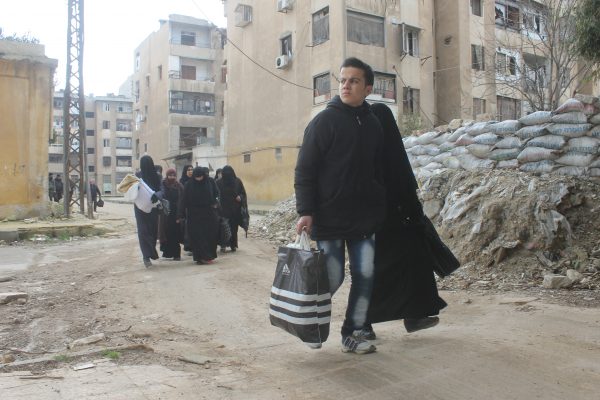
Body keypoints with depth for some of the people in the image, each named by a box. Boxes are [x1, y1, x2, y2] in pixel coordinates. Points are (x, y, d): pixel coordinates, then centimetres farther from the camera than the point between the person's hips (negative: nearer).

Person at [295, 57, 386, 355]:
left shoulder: (373, 125, 10)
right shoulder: (324, 121, -5)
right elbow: (304, 170, -9)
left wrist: (380, 207, 16)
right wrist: (305, 212, -16)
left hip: (364, 219, 5)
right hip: (328, 218, -5)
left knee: (364, 277, 6)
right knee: (332, 279, -1)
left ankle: (352, 334, 21)